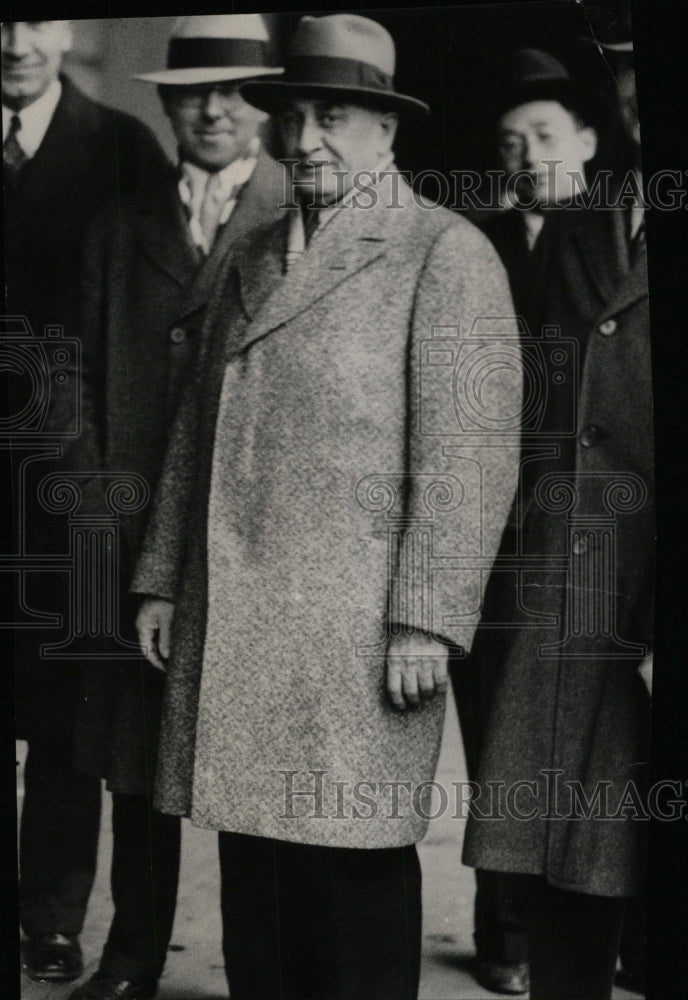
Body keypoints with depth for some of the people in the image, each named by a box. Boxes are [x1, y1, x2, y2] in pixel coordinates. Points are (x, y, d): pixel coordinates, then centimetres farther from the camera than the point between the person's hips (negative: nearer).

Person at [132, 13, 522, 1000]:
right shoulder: (252, 261, 18)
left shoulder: (446, 253, -3)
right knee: (254, 856, 9)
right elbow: (197, 428, 21)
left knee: (356, 861, 0)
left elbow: (468, 454, -10)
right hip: (232, 625, 6)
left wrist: (427, 622, -15)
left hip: (358, 630, -6)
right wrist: (162, 580, 15)